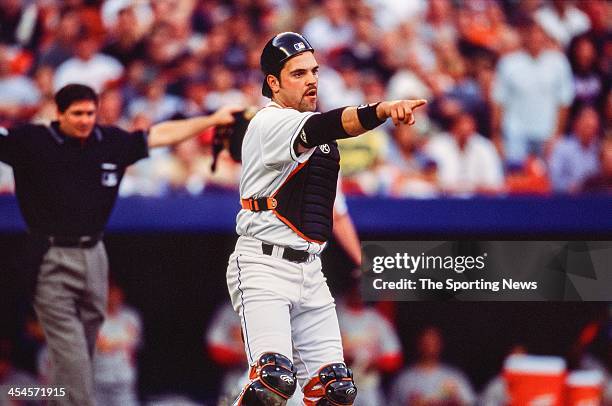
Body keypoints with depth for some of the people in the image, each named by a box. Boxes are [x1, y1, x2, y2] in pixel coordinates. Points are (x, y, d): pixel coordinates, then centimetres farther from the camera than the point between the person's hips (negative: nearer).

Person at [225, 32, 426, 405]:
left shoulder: (323, 141, 19)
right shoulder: (270, 123, -9)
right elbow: (320, 128, -30)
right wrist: (382, 110, -45)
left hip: (310, 272, 8)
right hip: (263, 266, -8)